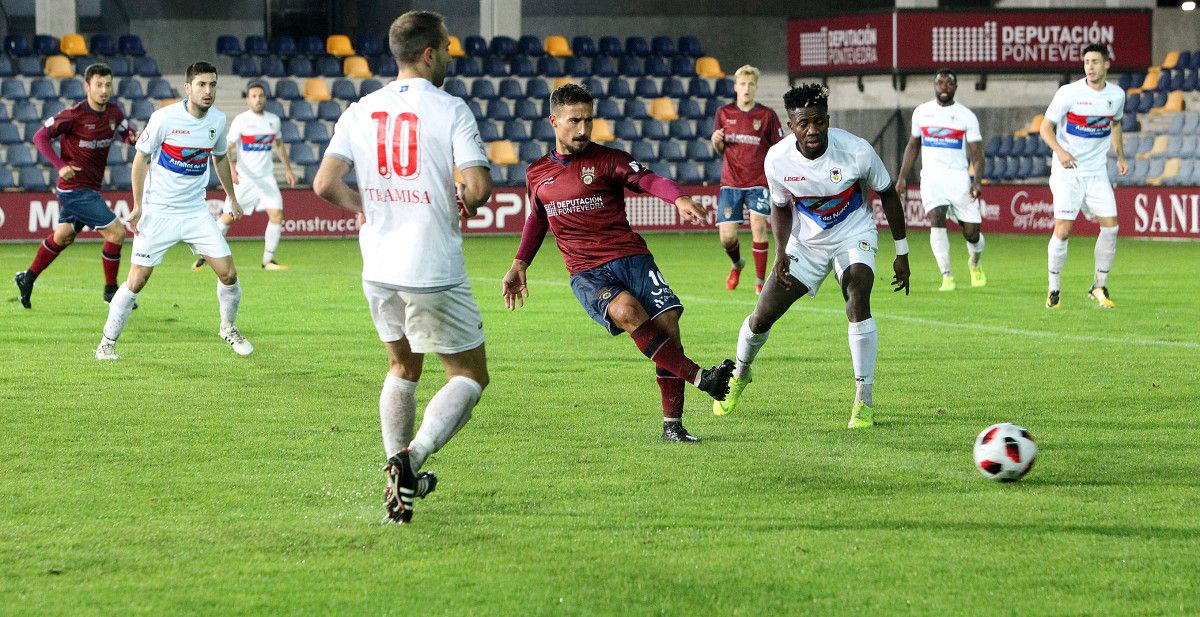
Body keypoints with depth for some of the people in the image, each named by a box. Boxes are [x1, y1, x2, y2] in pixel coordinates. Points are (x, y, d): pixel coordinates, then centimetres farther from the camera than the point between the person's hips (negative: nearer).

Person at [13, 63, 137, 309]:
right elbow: (40, 136, -13)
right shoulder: (74, 115, -18)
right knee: (116, 232, -12)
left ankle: (27, 279, 41)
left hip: (89, 189, 9)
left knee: (63, 236, 25)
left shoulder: (114, 113, 1)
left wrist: (134, 136, -9)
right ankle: (110, 290, 3)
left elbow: (125, 132, 17)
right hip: (75, 187, -9)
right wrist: (61, 165, -24)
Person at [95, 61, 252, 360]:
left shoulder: (218, 120, 0)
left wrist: (232, 199, 22)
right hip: (158, 212, -4)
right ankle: (108, 342, 8)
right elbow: (141, 158, -6)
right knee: (137, 280, -6)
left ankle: (228, 328, 23)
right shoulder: (165, 117, -15)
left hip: (196, 211, 4)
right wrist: (137, 206, -9)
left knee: (228, 273, -3)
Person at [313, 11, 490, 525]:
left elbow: (325, 184, -1)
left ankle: (396, 472, 18)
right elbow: (479, 185, -18)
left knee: (403, 367, 25)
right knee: (469, 376, 6)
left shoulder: (360, 111, 4)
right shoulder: (450, 110, -10)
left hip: (379, 269, 5)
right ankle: (414, 457, -15)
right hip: (434, 271, -5)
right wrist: (464, 203, 6)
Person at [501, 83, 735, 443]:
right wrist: (520, 264, 23)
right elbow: (537, 219, 32)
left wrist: (679, 199, -35)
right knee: (627, 311, -31)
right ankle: (700, 378, -29)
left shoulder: (606, 160, 2)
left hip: (630, 257, 0)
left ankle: (672, 425, -4)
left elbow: (646, 179, -16)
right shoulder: (537, 175, 14)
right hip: (586, 273, 0)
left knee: (667, 323, -15)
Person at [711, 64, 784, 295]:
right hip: (730, 182, 2)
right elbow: (719, 150, 13)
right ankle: (737, 264, 30)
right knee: (727, 237, -3)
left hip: (758, 182, -2)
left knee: (758, 226, -18)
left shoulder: (767, 115, -1)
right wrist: (716, 142, -10)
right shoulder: (724, 113, 6)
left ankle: (760, 281, -8)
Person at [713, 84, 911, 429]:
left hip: (853, 235, -2)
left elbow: (887, 194, -9)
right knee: (762, 316, 1)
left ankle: (863, 401, -21)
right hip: (806, 241, 2)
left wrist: (901, 252, -5)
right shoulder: (777, 159, -21)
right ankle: (739, 375, 35)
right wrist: (781, 251, -17)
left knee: (857, 300, -29)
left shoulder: (856, 151, -27)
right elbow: (781, 207, 0)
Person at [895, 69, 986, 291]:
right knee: (936, 220, -23)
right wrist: (901, 178, 15)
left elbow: (977, 154, 0)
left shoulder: (966, 116, 2)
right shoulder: (921, 112, 10)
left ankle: (975, 263, 34)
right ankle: (947, 276, -21)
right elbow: (913, 146, 21)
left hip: (959, 177, -1)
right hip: (931, 178, 1)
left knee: (972, 232, -1)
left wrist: (977, 181, -16)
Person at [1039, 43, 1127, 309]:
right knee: (1063, 230, -11)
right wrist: (1060, 151, -23)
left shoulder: (1116, 95, 3)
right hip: (1067, 172, -4)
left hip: (1097, 172, 4)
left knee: (1110, 227, -5)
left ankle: (1099, 287, 11)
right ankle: (1054, 289, 5)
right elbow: (1046, 127, -6)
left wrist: (1120, 157, 14)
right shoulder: (1069, 93, -11)